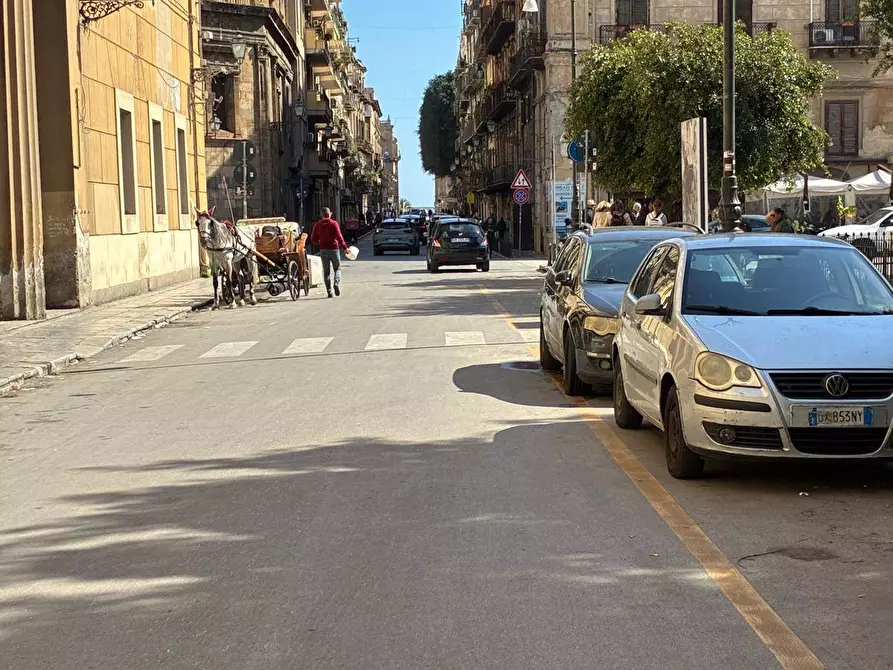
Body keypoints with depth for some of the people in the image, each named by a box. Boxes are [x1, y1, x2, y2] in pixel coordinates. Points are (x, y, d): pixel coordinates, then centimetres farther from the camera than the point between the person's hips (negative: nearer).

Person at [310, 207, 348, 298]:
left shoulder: (317, 225, 3)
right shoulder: (334, 224, -8)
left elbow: (313, 239, 6)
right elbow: (339, 237, -13)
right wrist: (345, 247, -5)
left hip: (323, 250, 2)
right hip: (334, 249, -2)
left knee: (326, 271, 8)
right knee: (337, 268, 11)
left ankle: (329, 290, 3)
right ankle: (337, 283, -14)